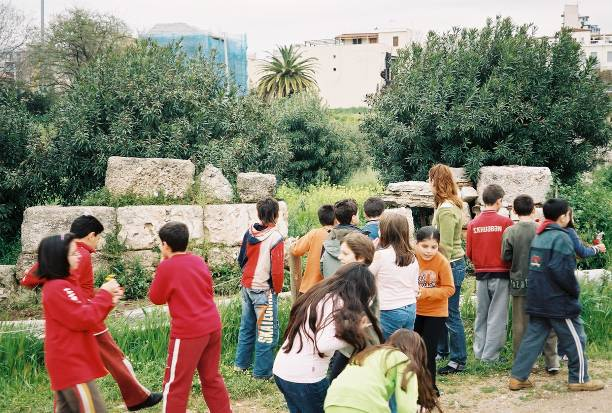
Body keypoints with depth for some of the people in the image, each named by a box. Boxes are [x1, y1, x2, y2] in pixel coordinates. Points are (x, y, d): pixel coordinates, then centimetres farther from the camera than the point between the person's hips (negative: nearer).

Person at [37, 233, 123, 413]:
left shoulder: (65, 284, 15)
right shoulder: (57, 288, -18)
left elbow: (89, 313, 17)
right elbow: (84, 319, -20)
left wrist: (108, 301, 1)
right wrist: (104, 294, -11)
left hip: (70, 363, 10)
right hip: (71, 364, -10)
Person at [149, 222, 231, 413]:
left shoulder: (167, 267, -11)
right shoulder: (198, 261, 8)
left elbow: (156, 298, 1)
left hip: (188, 332, -7)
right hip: (212, 326, 7)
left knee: (176, 385, 4)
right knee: (211, 377, 19)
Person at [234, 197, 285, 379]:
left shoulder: (249, 232, 1)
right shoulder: (275, 237, -19)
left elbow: (241, 259, 10)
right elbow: (277, 269, -19)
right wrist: (277, 289, -4)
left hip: (246, 286, 7)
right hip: (264, 290, -7)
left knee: (247, 326, 20)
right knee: (267, 331, 3)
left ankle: (241, 363, 31)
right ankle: (262, 371, 9)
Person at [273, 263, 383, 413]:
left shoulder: (319, 293, 9)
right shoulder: (336, 303, -16)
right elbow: (324, 344, -26)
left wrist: (352, 326, 7)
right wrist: (354, 333, -14)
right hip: (305, 378, -8)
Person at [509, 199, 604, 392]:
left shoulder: (538, 237, 12)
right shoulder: (561, 238, -15)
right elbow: (563, 272, -22)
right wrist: (575, 290, -8)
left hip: (537, 301, 8)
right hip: (558, 301, -8)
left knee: (533, 337, 11)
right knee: (575, 340, 6)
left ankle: (518, 377, 9)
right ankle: (579, 379, 14)